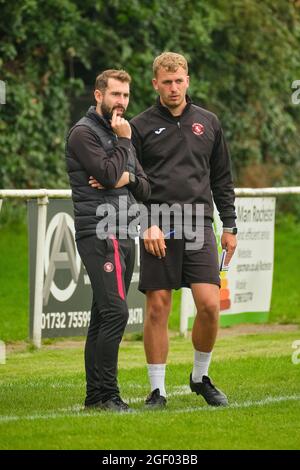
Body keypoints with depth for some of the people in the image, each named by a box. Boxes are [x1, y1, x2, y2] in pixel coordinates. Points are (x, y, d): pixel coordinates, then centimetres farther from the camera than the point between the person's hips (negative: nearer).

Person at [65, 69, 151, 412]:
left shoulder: (120, 134, 21)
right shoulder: (84, 133, -6)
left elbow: (144, 191, 18)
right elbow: (109, 174, -17)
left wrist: (129, 177, -4)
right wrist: (124, 141, -6)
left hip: (124, 236, 9)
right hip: (99, 235, -9)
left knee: (103, 318, 8)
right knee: (115, 312, -17)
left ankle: (95, 395, 9)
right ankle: (106, 393, -15)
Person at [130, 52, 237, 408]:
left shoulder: (208, 123, 13)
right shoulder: (140, 127, 4)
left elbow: (222, 179, 18)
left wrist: (229, 226, 12)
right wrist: (146, 224, -9)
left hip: (199, 226, 2)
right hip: (157, 230, -2)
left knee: (209, 304, -8)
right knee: (157, 308, -2)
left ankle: (201, 376, 13)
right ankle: (157, 389, 6)